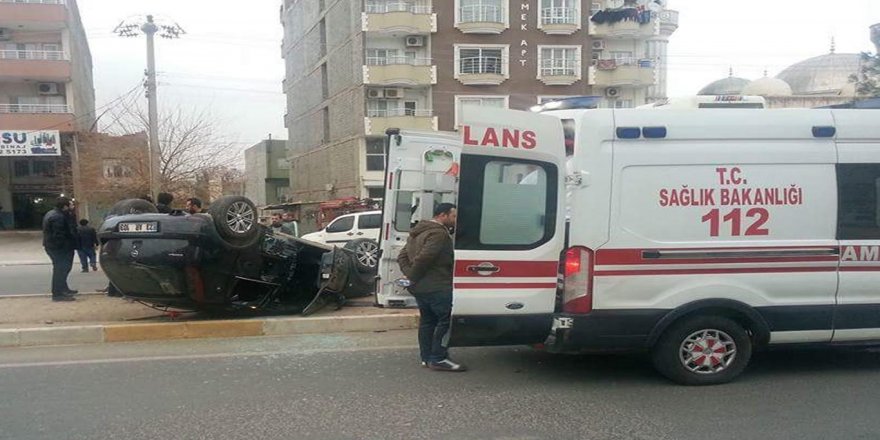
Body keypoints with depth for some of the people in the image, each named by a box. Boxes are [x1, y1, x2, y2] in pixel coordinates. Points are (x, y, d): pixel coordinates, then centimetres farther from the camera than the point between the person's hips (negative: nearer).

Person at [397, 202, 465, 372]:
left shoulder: (418, 232, 18)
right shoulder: (439, 233, -16)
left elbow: (402, 256, 17)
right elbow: (423, 258, -26)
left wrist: (410, 275, 5)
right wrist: (413, 278, -13)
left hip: (419, 287, 10)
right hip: (437, 287, -10)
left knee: (427, 320, 16)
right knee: (447, 319, -6)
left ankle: (427, 357, 22)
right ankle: (438, 359, -7)